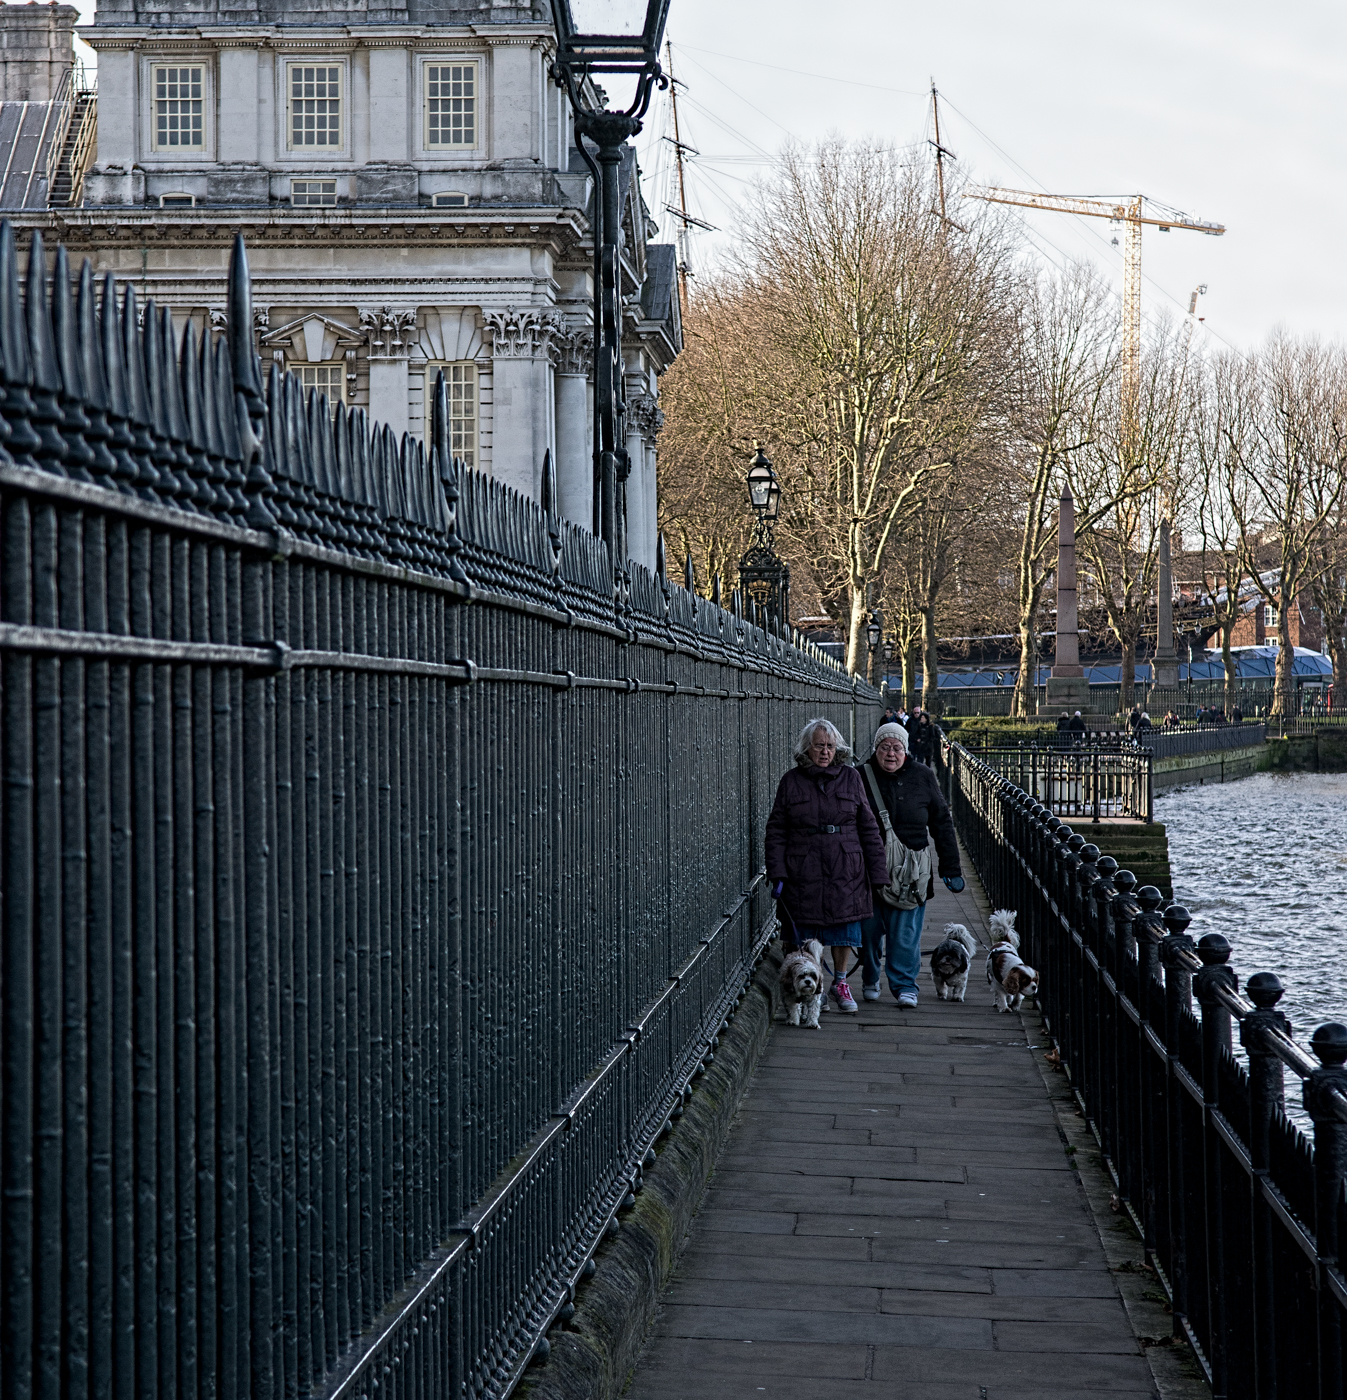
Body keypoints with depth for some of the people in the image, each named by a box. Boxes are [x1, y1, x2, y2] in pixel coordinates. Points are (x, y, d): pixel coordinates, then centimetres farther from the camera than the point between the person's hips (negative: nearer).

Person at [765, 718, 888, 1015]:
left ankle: (840, 982, 23)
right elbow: (776, 832, 3)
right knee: (803, 934, 1)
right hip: (803, 873, -1)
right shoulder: (791, 782, 4)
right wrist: (777, 873, -6)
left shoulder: (850, 778, 6)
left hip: (845, 872, 1)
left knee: (844, 925, 5)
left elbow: (868, 827, 8)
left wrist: (878, 872, 5)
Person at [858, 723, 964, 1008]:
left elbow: (942, 824, 8)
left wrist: (951, 869, 7)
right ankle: (870, 981, 26)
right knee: (869, 928, 7)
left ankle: (905, 985, 9)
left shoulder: (922, 777, 3)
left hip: (911, 868, 0)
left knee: (906, 931, -2)